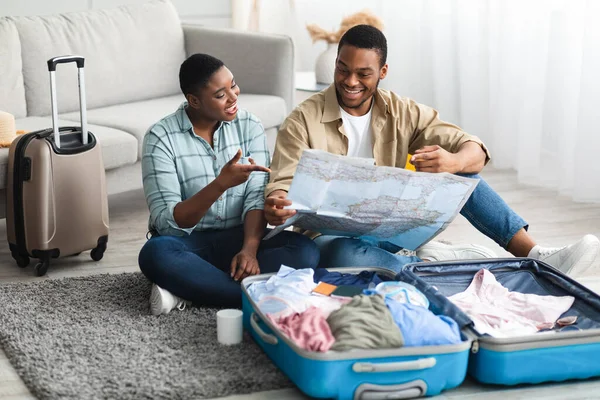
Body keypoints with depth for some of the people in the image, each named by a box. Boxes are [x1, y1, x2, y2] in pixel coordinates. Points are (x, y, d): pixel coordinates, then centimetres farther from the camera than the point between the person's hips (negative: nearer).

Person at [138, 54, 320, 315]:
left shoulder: (249, 126, -1)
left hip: (240, 238, 3)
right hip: (187, 243, -3)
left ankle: (187, 288, -26)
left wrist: (249, 249, -29)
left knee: (305, 251, -25)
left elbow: (257, 197, -10)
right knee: (155, 254, -37)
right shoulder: (161, 137, -12)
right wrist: (221, 184, -33)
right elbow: (167, 222, -19)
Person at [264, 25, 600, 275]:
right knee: (344, 257, -41)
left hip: (393, 225, 4)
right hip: (334, 235, -4)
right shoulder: (304, 120, -6)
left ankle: (535, 256, -20)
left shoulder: (402, 113, 3)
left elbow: (475, 151, -4)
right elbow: (284, 186, -12)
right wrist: (277, 207, -38)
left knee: (452, 171, -14)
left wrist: (453, 162, -29)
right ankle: (433, 261, -21)